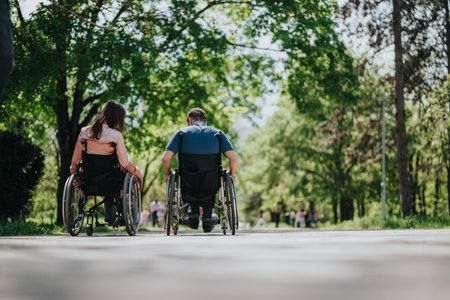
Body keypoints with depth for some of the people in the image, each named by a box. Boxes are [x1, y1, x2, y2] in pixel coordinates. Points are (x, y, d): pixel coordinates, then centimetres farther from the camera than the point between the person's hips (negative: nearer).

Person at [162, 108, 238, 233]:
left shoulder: (181, 133, 3)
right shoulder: (217, 133, 6)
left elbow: (166, 158, -5)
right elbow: (233, 158, -2)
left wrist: (167, 175, 12)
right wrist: (232, 175, 15)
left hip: (189, 185, 0)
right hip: (210, 187, 0)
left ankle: (193, 213, 27)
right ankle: (207, 217, 28)